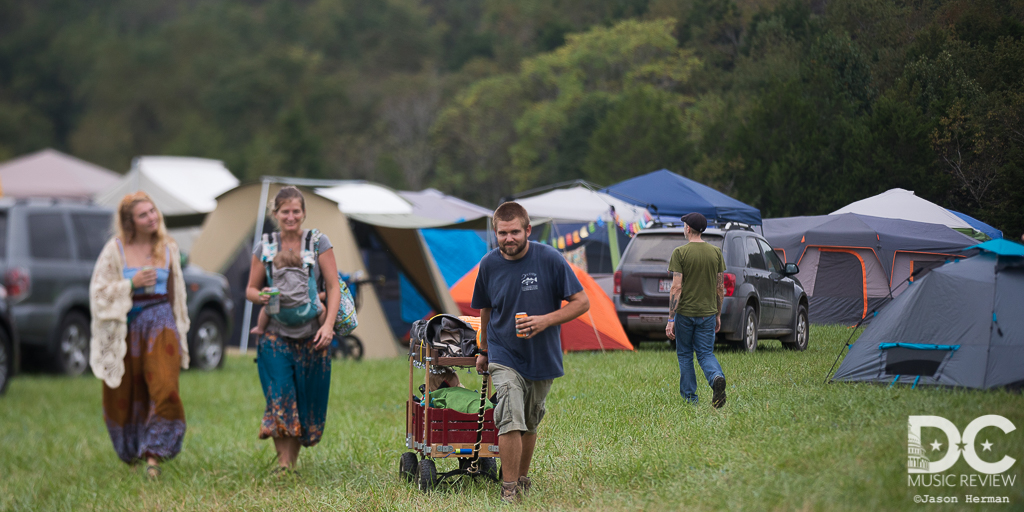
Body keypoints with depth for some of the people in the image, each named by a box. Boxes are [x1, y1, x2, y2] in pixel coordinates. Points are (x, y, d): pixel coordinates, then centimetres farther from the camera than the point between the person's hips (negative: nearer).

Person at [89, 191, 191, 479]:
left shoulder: (168, 248, 8)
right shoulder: (116, 250, -1)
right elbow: (99, 291, -1)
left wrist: (180, 329, 19)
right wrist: (132, 284, -13)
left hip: (160, 323, 1)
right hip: (125, 326, -1)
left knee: (165, 388, -15)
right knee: (125, 395, 7)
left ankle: (153, 455, -14)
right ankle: (130, 453, 28)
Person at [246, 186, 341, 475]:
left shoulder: (318, 243, 1)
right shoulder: (264, 248, 5)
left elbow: (333, 286, -1)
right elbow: (250, 289, 12)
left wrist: (328, 324, -13)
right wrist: (260, 296, -13)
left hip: (311, 337, 0)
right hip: (275, 335, 0)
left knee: (307, 400, 3)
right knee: (280, 397, -15)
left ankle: (294, 461, 18)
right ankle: (283, 464, -10)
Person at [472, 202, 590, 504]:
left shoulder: (550, 260, -11)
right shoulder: (489, 264, -3)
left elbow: (581, 302, -7)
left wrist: (546, 320, -20)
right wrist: (484, 350, 23)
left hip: (542, 357, 1)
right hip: (504, 357, -1)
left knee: (530, 425, 14)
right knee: (511, 421, -17)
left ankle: (522, 478, 34)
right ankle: (510, 490, -11)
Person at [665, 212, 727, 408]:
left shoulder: (680, 253, -9)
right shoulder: (716, 252, 3)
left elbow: (676, 287, -13)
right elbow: (720, 287, 7)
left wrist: (670, 320, -11)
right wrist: (718, 315, 17)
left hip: (685, 312, -3)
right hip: (708, 312, 3)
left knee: (685, 355, 11)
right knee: (706, 354, 7)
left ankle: (690, 398, 14)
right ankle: (717, 377, -23)